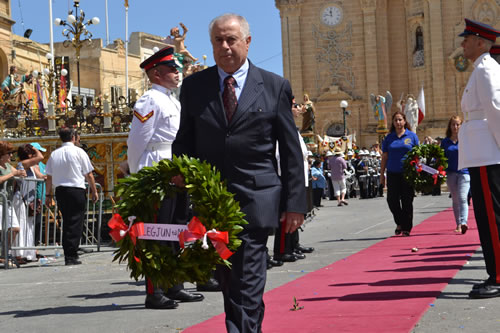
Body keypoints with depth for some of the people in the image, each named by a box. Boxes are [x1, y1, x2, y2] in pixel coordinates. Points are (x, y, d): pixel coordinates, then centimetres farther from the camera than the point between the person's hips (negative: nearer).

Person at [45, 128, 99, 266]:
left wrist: (48, 194, 17)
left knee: (66, 222, 13)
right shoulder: (78, 152, -4)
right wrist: (94, 191, 6)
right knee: (75, 223, -2)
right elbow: (89, 174, -3)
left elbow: (49, 177, 8)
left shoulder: (54, 154, 7)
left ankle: (68, 255, 14)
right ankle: (71, 256, -6)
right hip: (77, 190, -5)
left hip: (60, 190, 5)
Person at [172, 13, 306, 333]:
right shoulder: (194, 86, 10)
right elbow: (185, 139, 16)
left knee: (247, 285, -9)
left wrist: (295, 203, -1)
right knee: (228, 281, 12)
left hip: (255, 201, -3)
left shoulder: (275, 87, 4)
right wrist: (181, 171, -5)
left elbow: (291, 150, 4)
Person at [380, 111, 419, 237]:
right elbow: (384, 157, 12)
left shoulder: (412, 136, 5)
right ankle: (400, 223, 20)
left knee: (407, 201, 0)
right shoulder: (389, 138, 10)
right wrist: (382, 175, 8)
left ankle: (406, 228, 9)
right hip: (392, 173, 2)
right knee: (392, 200, -3)